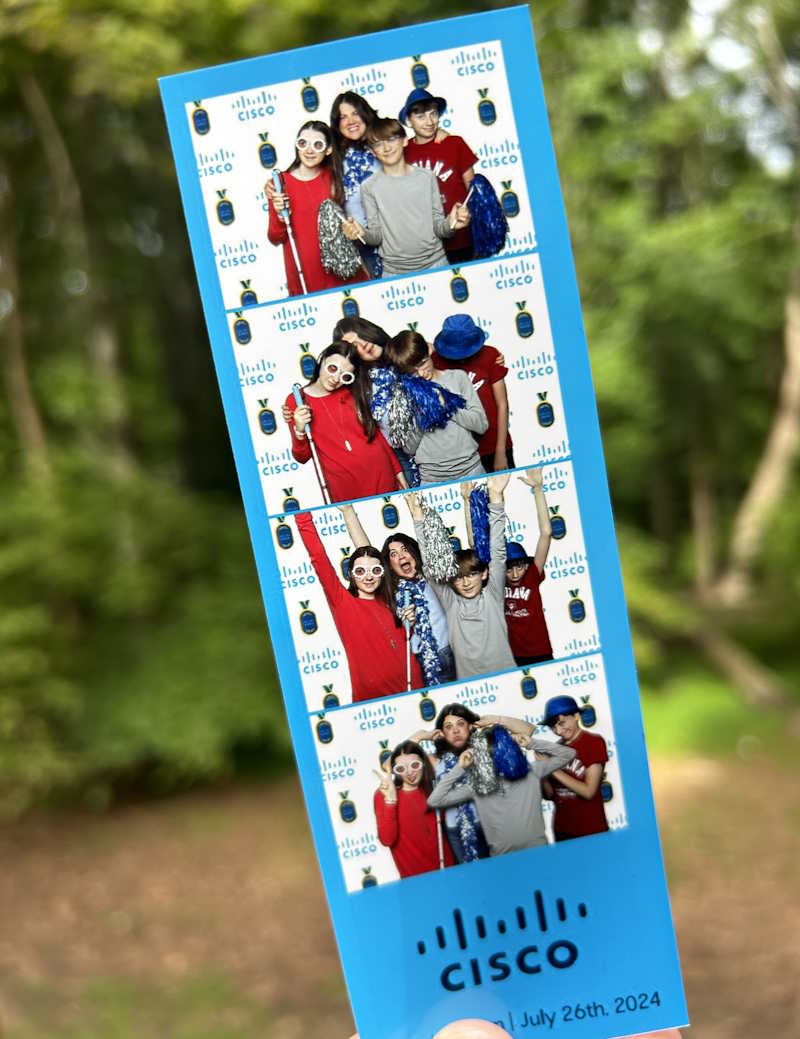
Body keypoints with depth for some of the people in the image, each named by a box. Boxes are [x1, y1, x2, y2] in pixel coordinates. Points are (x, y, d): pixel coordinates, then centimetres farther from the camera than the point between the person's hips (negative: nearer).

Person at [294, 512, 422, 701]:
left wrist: (409, 626, 1)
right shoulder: (342, 601, -6)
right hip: (373, 696, -5)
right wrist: (303, 515, -21)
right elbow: (317, 555, -16)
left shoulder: (386, 602, 8)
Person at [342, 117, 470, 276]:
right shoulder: (369, 187, 1)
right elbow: (377, 235, -1)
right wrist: (363, 234, -21)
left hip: (435, 263, 1)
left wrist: (450, 224, -18)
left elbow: (438, 227, 3)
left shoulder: (426, 177, 3)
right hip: (394, 271, -1)